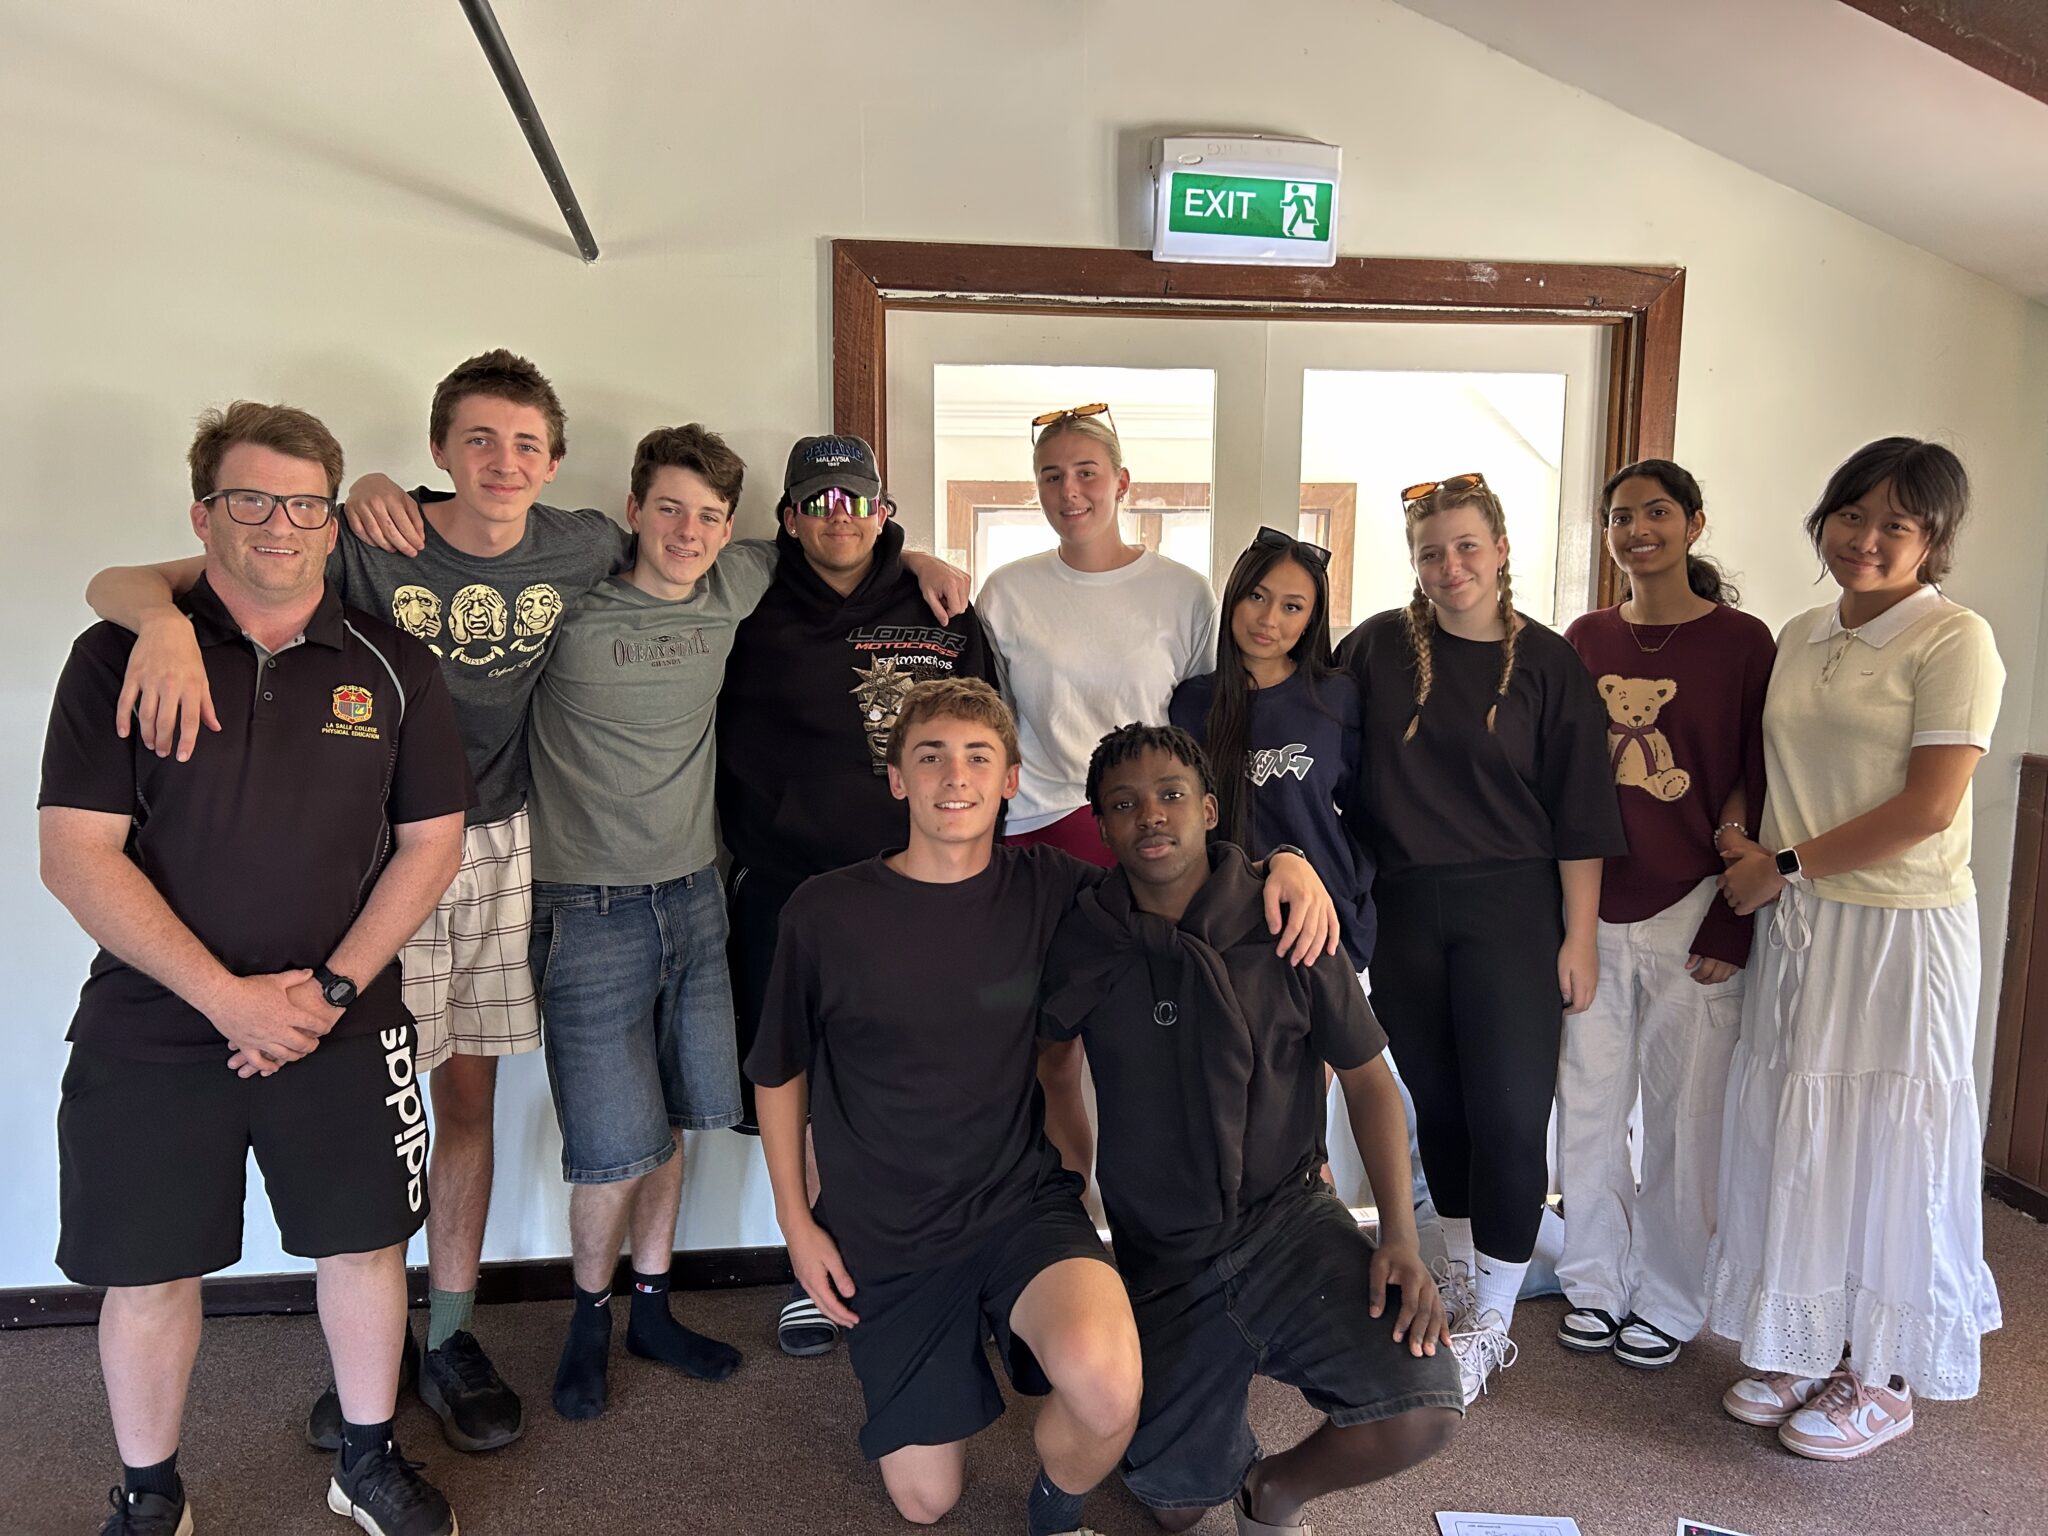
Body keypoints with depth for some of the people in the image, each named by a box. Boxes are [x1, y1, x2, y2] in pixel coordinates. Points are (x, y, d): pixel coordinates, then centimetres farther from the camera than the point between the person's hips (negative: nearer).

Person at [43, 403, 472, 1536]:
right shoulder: (123, 655, -4)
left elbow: (431, 842, 2)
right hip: (150, 1030, -1)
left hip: (340, 1022, 2)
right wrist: (227, 997, -15)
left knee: (366, 1244, 11)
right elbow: (76, 856, -10)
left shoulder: (390, 666, 1)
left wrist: (332, 987, -9)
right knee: (149, 1270, 11)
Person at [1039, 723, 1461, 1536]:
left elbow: (1366, 1074, -3)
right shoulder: (1079, 943, -8)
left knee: (1420, 1412, -23)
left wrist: (1400, 1234, -13)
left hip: (1287, 1217, -1)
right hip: (1161, 1255, 1)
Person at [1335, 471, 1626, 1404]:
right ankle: (1461, 1279, 32)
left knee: (1509, 1111, -2)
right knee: (1437, 1104, 12)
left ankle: (1492, 1320, 14)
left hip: (1511, 908, -2)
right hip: (1405, 908, 2)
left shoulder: (1547, 663, -2)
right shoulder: (1377, 649, 3)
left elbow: (1579, 814, -2)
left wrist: (1579, 936, -4)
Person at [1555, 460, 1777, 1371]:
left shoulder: (1742, 642, -2)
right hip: (1587, 911, 3)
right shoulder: (1585, 640, 8)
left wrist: (1731, 926, -8)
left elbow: (1757, 790, -3)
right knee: (1586, 1106, 9)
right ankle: (1594, 1283, 27)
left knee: (1683, 1114, 6)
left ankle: (1669, 1301, 24)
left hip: (1690, 914, -3)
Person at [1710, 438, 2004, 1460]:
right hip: (1800, 927, 6)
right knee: (1795, 1137, 11)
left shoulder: (1954, 639, -9)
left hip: (1901, 929, -6)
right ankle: (1807, 1348, 28)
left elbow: (1929, 807, -16)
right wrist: (1743, 840, 2)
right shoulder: (1801, 638, 11)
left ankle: (1882, 1377, 23)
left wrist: (1786, 866, -12)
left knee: (1886, 1144, 5)